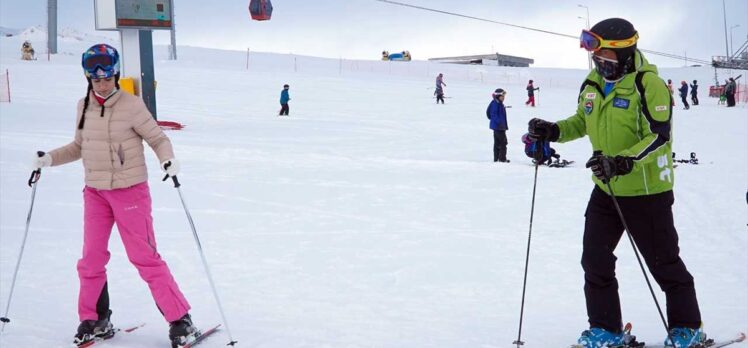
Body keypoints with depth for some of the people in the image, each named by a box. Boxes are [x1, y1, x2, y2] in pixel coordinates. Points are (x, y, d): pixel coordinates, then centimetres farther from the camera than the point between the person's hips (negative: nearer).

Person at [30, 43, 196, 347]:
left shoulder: (132, 106, -11)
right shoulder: (84, 106, 5)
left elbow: (157, 138, -6)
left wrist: (168, 160, -26)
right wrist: (50, 158, 5)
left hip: (130, 190, -5)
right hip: (95, 192, 5)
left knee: (144, 257, -6)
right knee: (91, 259, 6)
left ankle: (180, 319, 1)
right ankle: (94, 319, 22)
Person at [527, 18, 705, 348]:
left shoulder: (648, 84, -18)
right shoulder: (593, 84, 4)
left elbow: (659, 136, -25)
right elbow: (582, 121, 19)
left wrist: (623, 162, -37)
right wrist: (553, 131, 0)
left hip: (646, 191, -7)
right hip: (605, 189, 7)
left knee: (663, 262, 5)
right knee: (595, 259, 5)